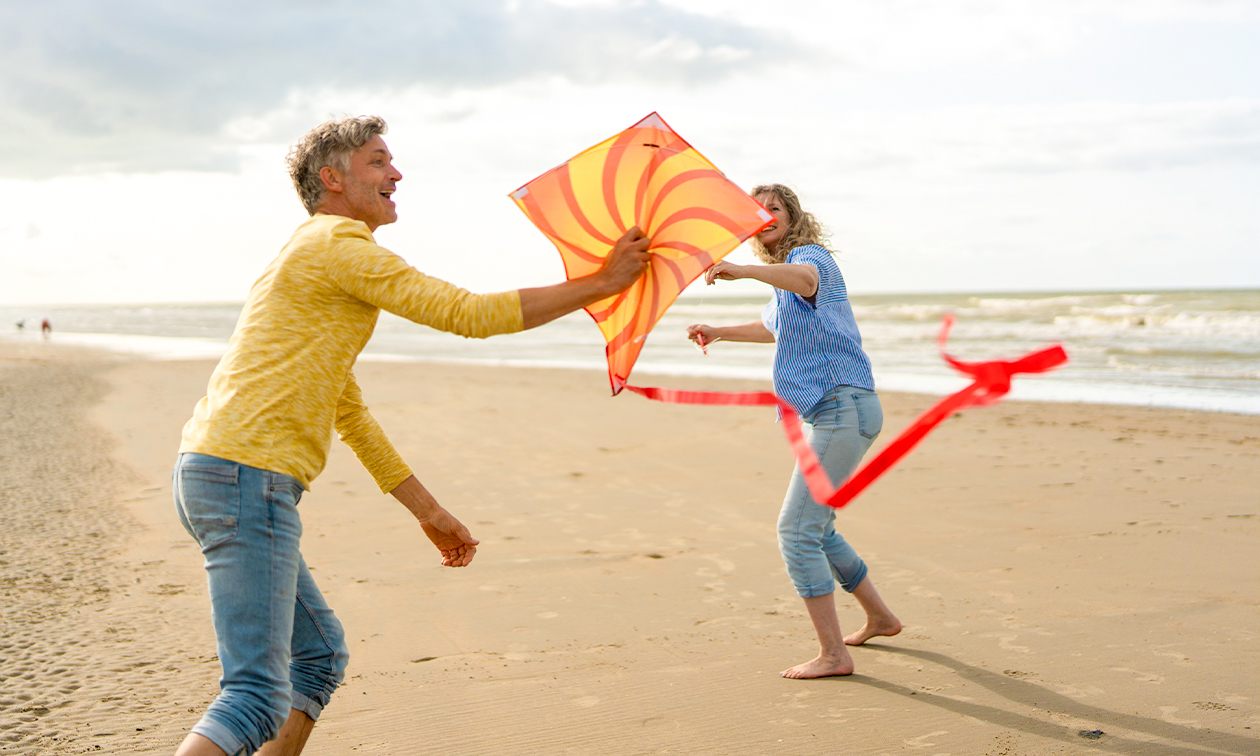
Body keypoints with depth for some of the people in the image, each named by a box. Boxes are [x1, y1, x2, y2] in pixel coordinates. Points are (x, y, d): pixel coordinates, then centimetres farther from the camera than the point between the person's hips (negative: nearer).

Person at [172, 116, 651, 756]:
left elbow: (350, 415, 28)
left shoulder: (314, 259, 26)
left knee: (320, 654, 18)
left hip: (212, 469, 11)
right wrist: (602, 283, -3)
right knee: (258, 696, -14)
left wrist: (430, 512, 28)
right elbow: (470, 315, -11)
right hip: (246, 475, -11)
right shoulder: (338, 244, -6)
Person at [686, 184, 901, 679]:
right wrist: (719, 333, 35)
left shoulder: (810, 254, -8)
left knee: (797, 530, -15)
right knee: (817, 529, 20)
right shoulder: (786, 278, 23)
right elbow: (772, 327, 44)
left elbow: (805, 278, -36)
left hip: (843, 408, -11)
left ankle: (833, 654, -12)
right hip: (828, 414, 11)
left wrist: (742, 271, -51)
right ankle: (878, 616, 35)